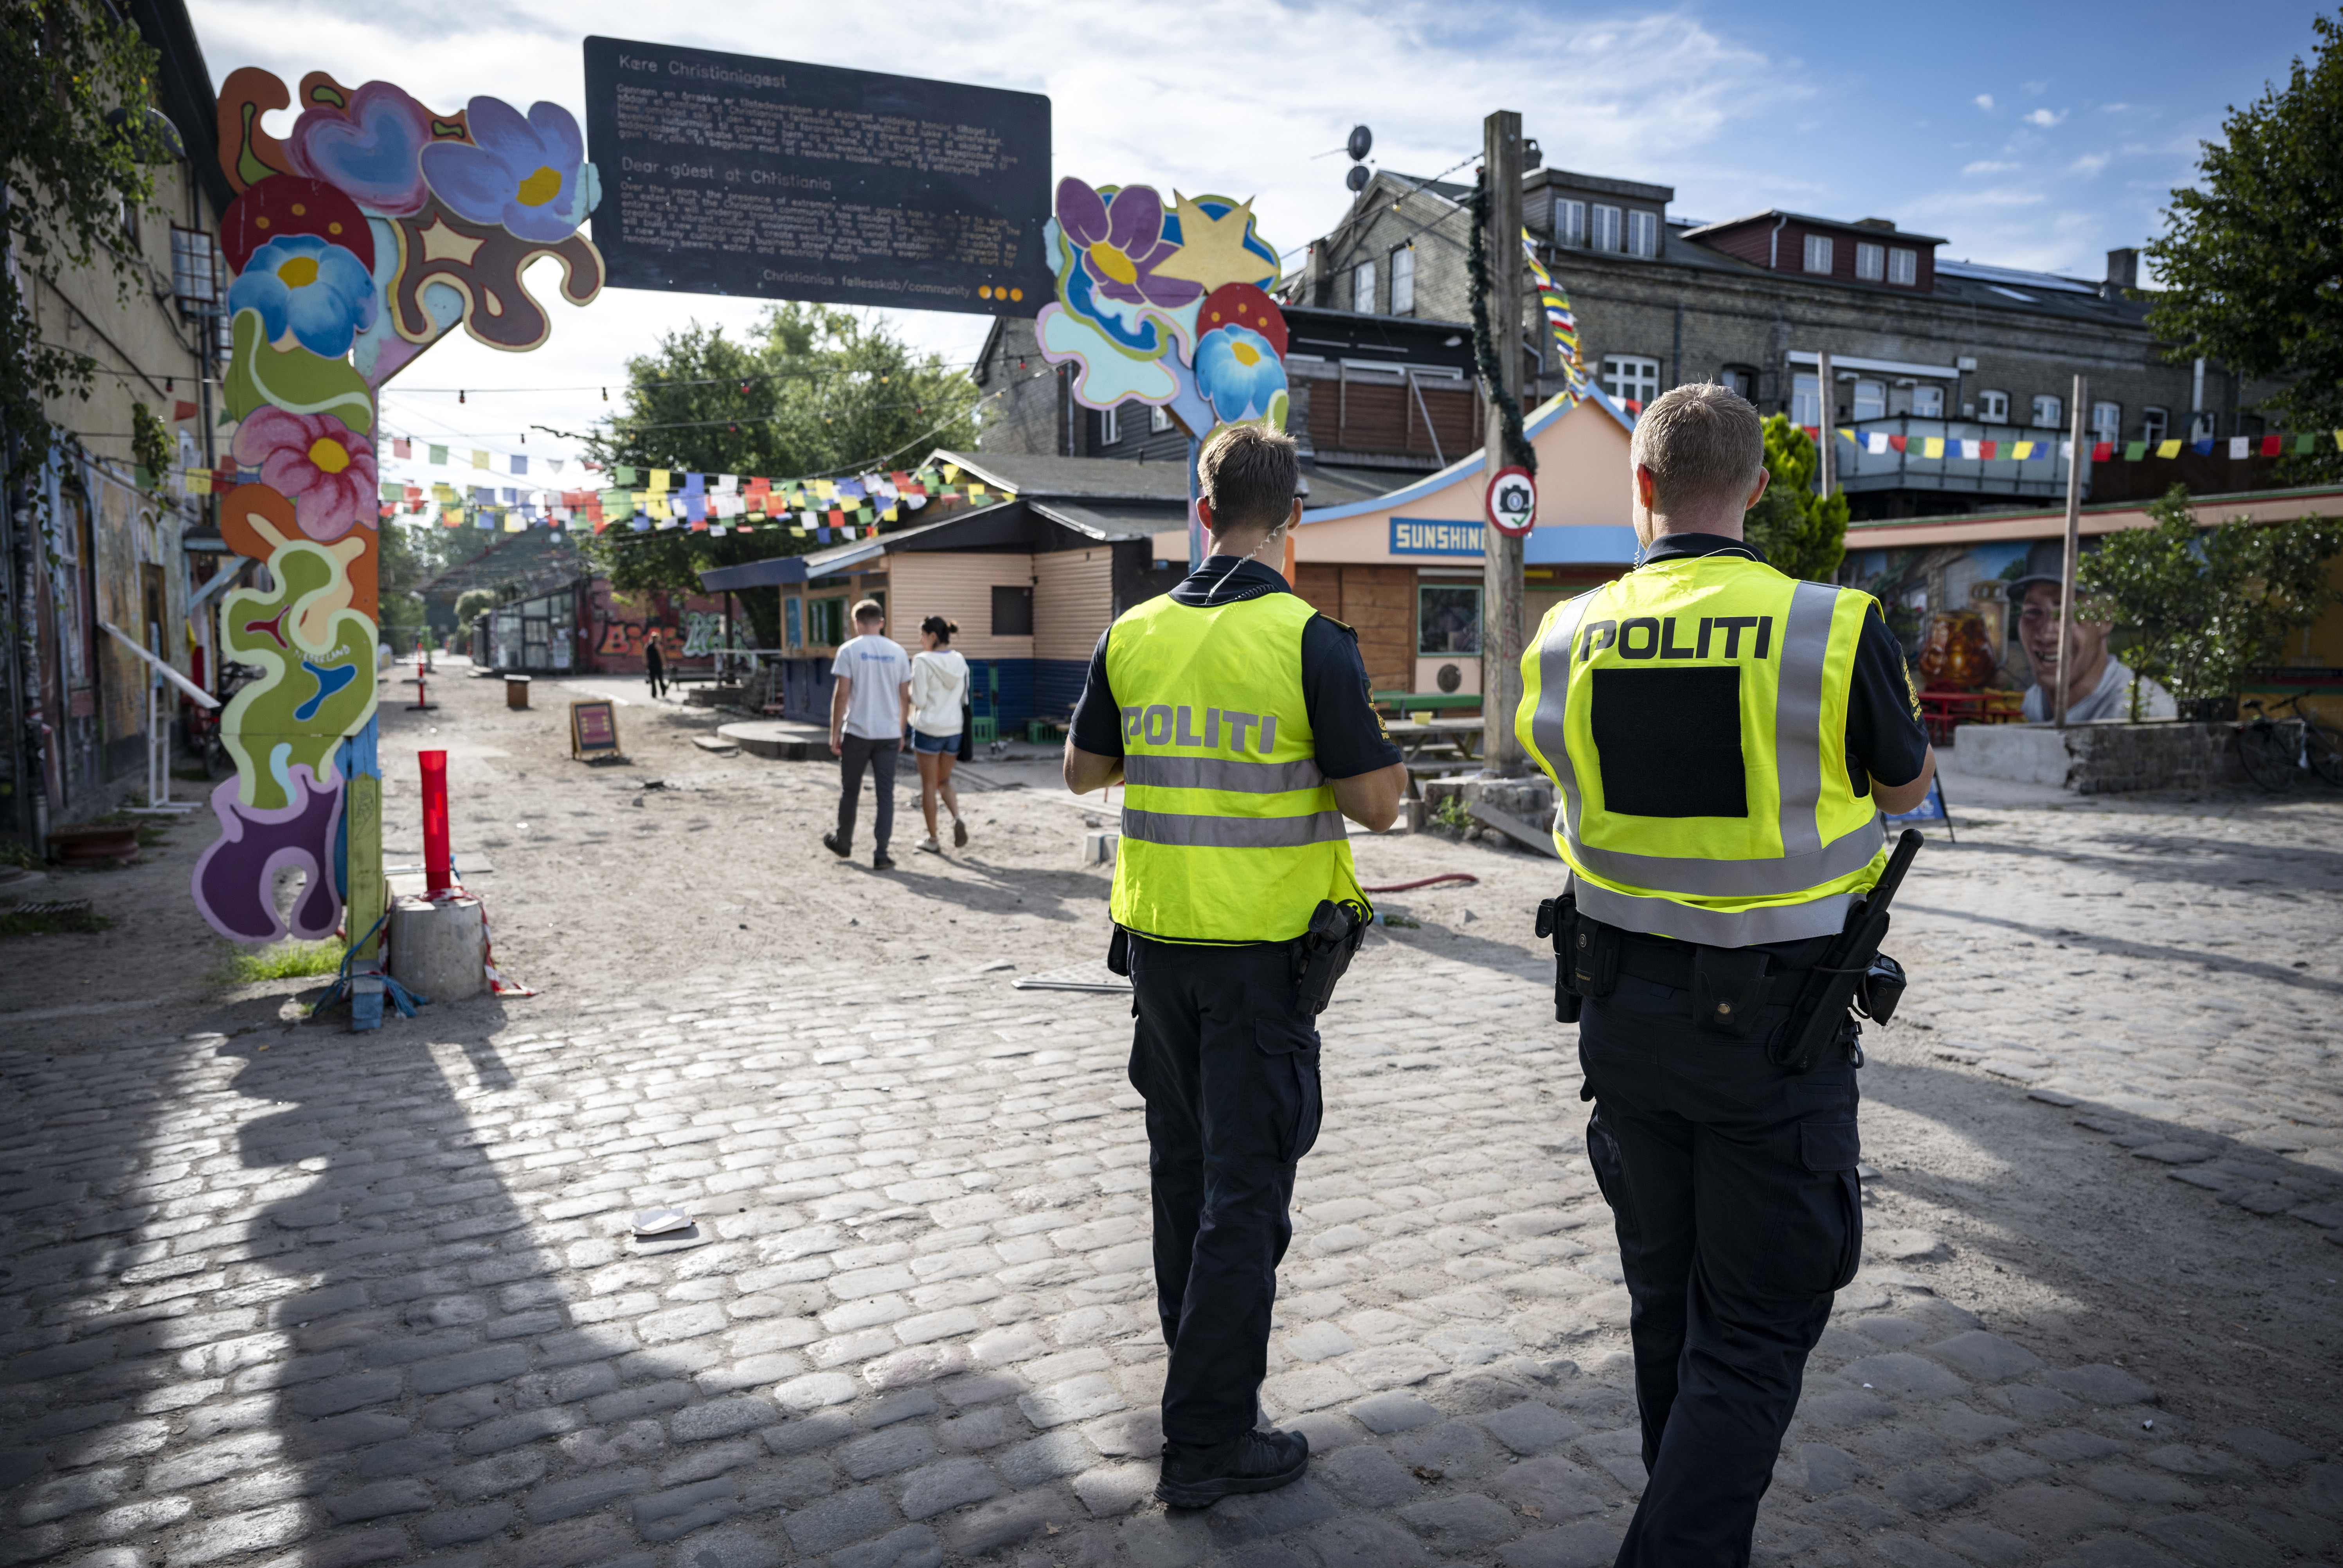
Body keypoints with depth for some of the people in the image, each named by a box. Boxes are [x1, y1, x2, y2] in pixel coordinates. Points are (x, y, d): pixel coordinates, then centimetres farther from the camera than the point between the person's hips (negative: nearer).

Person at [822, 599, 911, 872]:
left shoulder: (849, 650, -5)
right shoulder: (897, 652, 5)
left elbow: (841, 695, -9)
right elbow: (905, 697, 7)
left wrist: (834, 734, -2)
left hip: (857, 732, -2)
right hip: (889, 734, 2)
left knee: (850, 790, 14)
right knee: (885, 794, 3)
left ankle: (843, 843, 31)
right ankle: (880, 855, -2)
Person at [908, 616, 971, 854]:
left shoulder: (923, 662, -13)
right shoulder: (960, 662, 4)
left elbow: (919, 701, -14)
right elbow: (964, 698, 10)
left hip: (928, 729, -5)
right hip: (954, 728, 5)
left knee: (929, 785, 6)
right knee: (944, 782, 19)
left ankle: (933, 841, 11)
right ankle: (957, 819, -7)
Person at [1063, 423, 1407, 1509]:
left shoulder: (1134, 634, 0)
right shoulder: (1310, 642, -14)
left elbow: (1082, 771, 11)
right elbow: (1378, 803, -13)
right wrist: (1368, 733, 6)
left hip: (1157, 932, 5)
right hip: (1262, 942, -5)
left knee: (1182, 1158, 20)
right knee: (1247, 1183, 3)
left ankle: (1200, 1351, 38)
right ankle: (1206, 1439, 10)